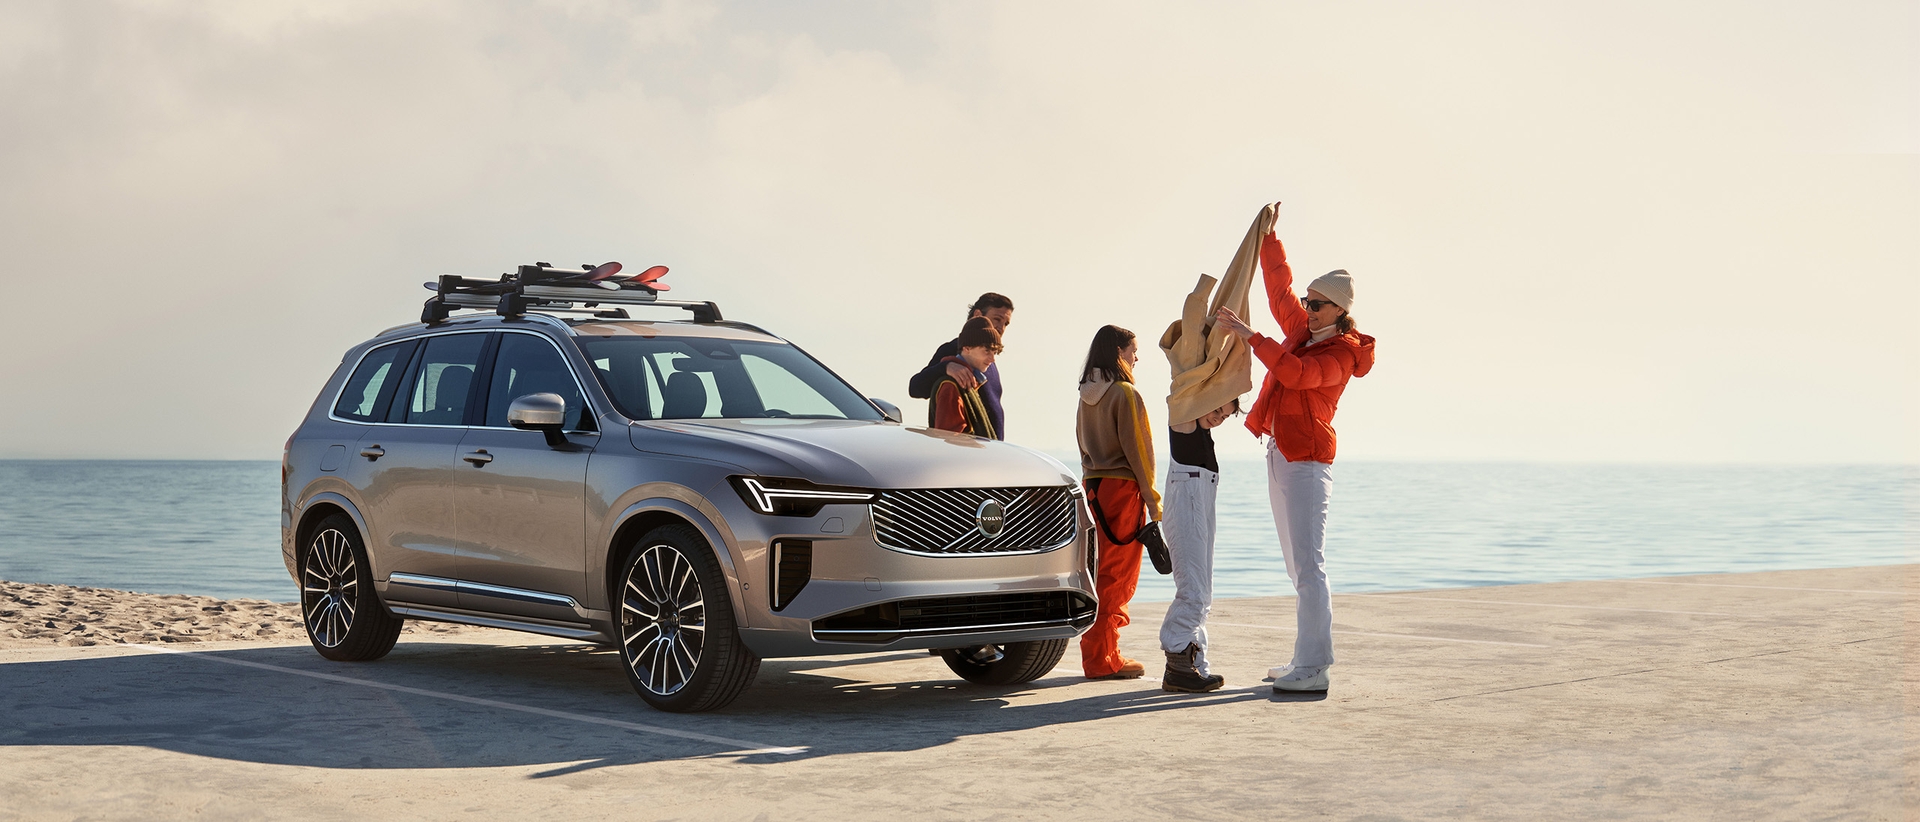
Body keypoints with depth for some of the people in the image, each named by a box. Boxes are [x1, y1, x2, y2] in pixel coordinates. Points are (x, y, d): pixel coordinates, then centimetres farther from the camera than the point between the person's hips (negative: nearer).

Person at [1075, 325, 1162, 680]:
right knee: (1118, 575, -3)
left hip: (1092, 487, 8)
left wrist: (1092, 479, 18)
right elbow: (1135, 449, -13)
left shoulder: (1087, 395, 11)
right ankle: (1102, 659, -2)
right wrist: (1152, 499, -7)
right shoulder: (1125, 394, -12)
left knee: (1103, 573, 13)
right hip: (1122, 488, -8)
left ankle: (1101, 654, 17)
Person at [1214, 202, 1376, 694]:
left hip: (1306, 460, -10)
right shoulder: (1303, 331, 13)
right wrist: (1270, 238, 21)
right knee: (1298, 566, 11)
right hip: (1281, 455, 10)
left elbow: (1297, 374, -29)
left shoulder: (1342, 353, -12)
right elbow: (1279, 289, 25)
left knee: (1308, 564, -15)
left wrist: (1250, 337, -28)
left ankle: (1313, 670, -19)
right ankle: (1307, 660, 16)